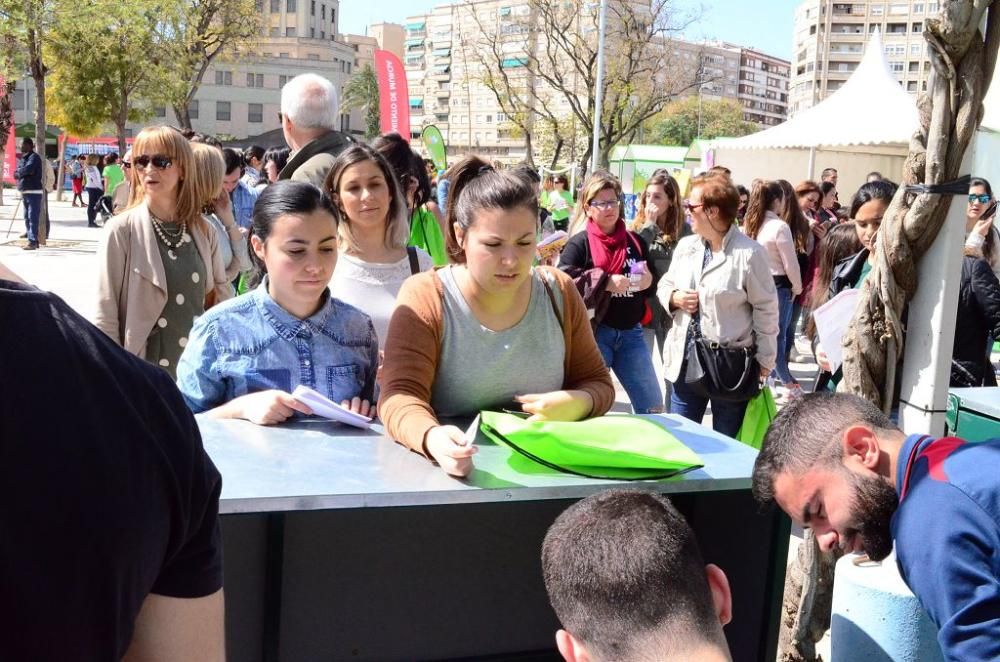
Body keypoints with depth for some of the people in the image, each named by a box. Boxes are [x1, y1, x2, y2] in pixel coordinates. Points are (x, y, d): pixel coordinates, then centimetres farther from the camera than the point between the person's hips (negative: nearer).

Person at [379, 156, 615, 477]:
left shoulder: (559, 292, 3)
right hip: (454, 474, -3)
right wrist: (433, 438, -36)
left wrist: (577, 403, -12)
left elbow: (598, 382, 10)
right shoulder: (424, 297, -7)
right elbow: (400, 395, -16)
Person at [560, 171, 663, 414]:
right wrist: (605, 283, -22)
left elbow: (654, 285, 21)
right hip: (594, 333, -5)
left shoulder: (636, 242, 11)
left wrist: (649, 282, -2)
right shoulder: (579, 244, -5)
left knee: (653, 407, 9)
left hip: (631, 332, 5)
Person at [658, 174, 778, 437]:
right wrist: (674, 298, -7)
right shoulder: (685, 246, 5)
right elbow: (664, 286, 17)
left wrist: (764, 363, -8)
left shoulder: (750, 253, -13)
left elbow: (766, 311, -9)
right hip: (686, 360, 6)